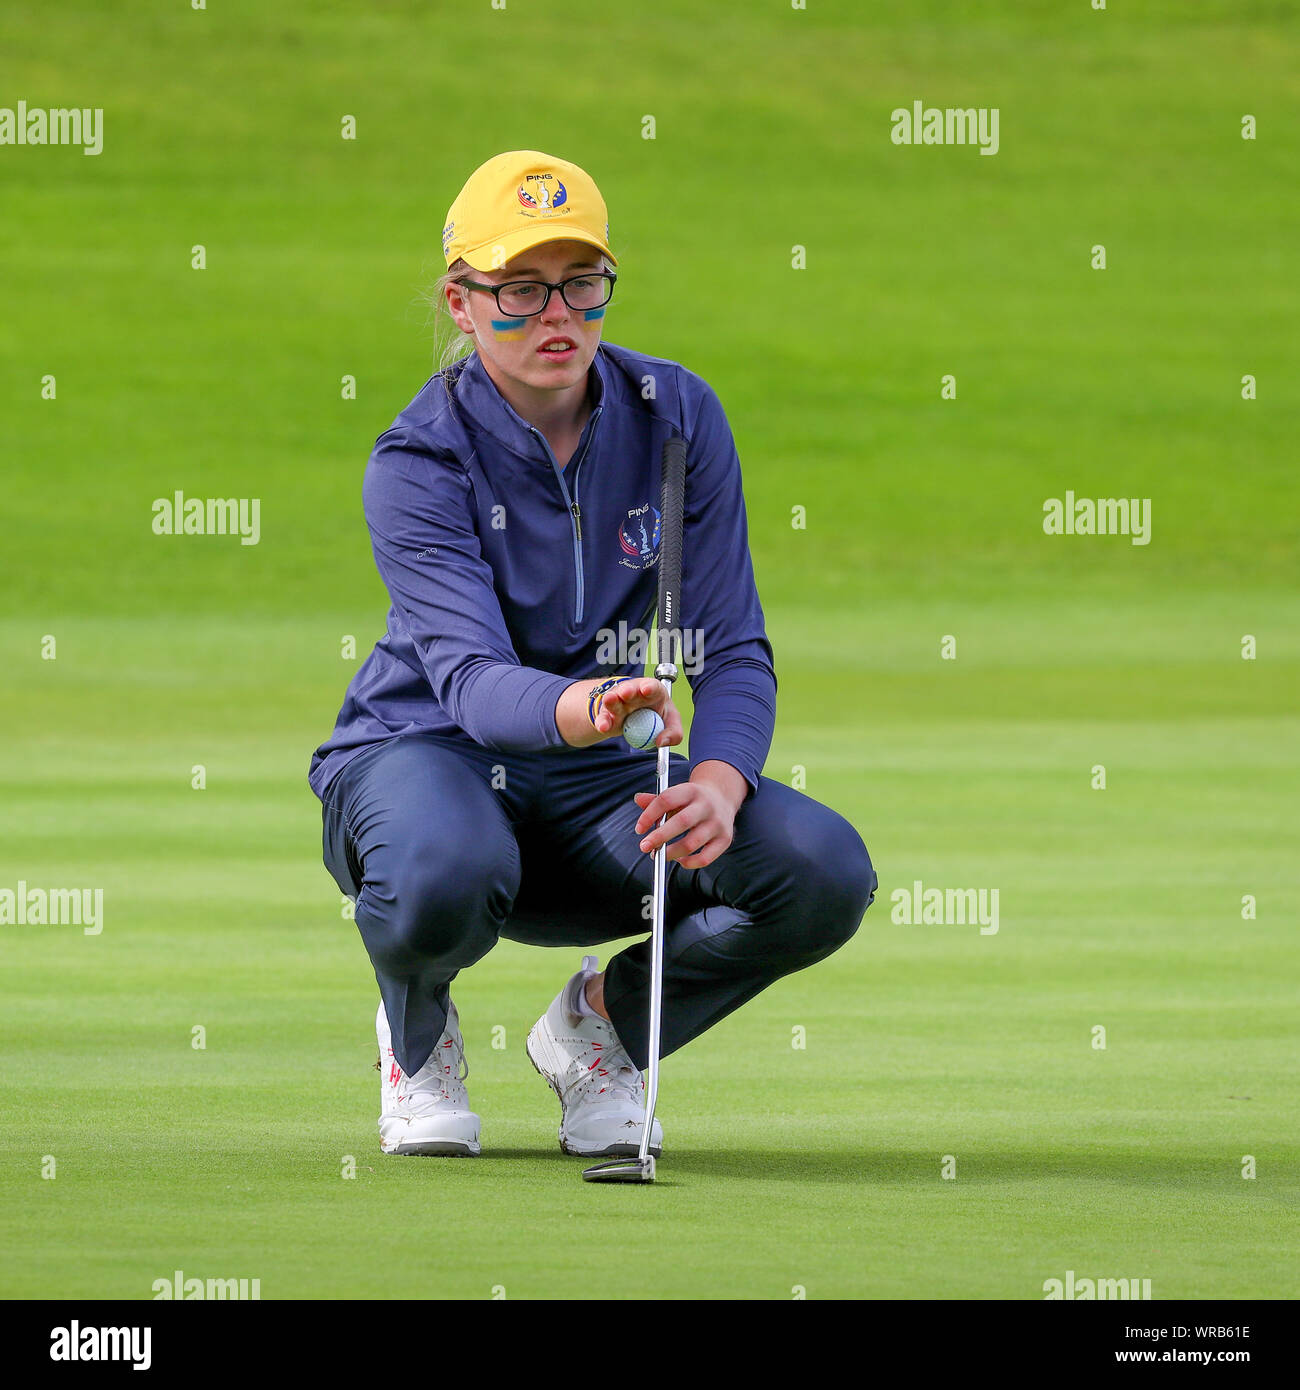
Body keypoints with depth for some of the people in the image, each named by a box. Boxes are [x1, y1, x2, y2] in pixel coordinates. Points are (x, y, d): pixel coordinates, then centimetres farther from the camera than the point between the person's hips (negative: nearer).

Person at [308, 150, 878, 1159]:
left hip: (593, 782, 4)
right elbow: (469, 675, -32)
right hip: (424, 754, -4)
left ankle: (604, 1021, 6)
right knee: (445, 876, -42)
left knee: (825, 874, -24)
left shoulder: (675, 416, -5)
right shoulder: (420, 461, -17)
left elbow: (734, 648, -8)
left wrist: (719, 782, -31)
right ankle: (418, 1036, -2)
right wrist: (584, 708, -56)